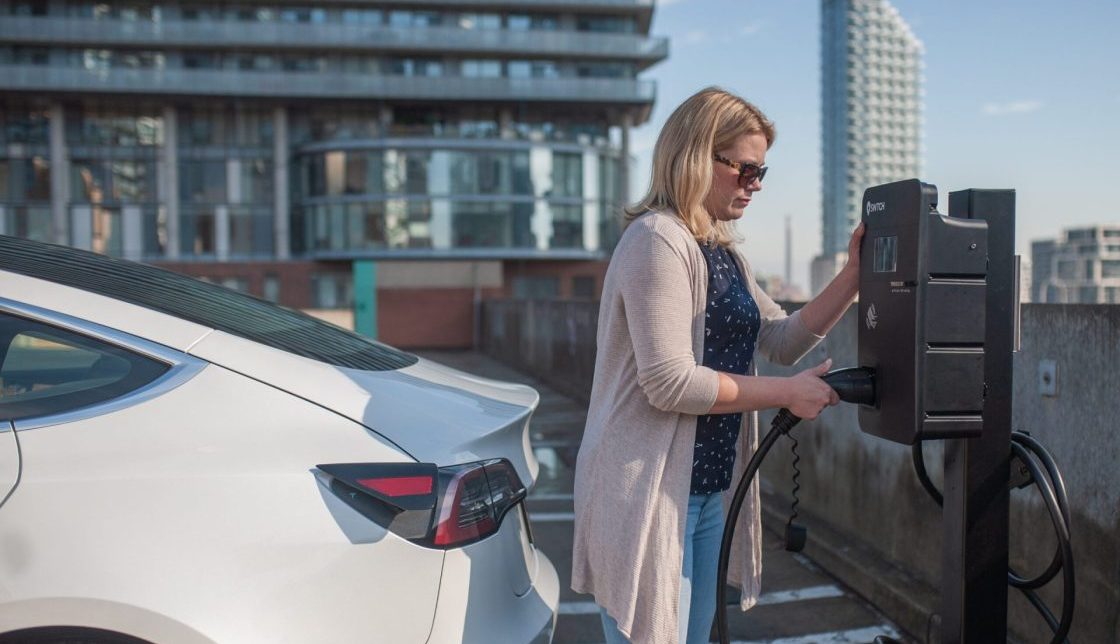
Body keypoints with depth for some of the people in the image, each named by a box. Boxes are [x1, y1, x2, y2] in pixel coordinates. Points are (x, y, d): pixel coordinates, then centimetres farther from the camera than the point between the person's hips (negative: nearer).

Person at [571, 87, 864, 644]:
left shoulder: (725, 253, 14)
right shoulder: (657, 240, -16)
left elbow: (784, 341, 14)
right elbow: (670, 382, -23)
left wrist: (854, 275, 2)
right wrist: (787, 394, -15)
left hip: (711, 487, 9)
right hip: (650, 493, -9)